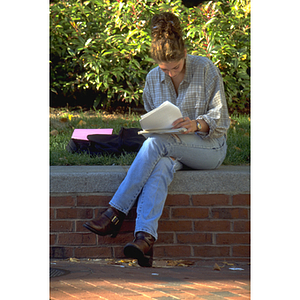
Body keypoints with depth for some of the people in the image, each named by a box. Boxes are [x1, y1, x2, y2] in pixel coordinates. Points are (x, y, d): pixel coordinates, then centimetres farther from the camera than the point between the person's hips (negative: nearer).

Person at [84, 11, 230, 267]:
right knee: (160, 169, -36)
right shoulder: (153, 78, 7)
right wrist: (156, 127, -9)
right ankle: (145, 238, -57)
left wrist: (196, 124, -27)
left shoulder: (206, 70, -5)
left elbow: (221, 120, -6)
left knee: (156, 143, -33)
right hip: (172, 150, 3)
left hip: (210, 148, -3)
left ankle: (117, 212, -31)